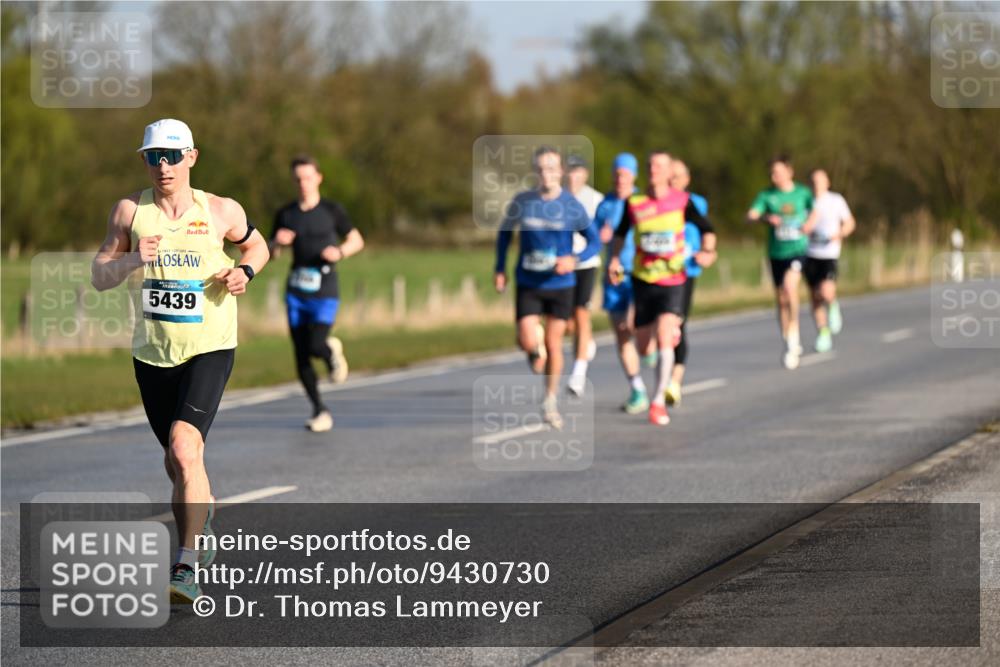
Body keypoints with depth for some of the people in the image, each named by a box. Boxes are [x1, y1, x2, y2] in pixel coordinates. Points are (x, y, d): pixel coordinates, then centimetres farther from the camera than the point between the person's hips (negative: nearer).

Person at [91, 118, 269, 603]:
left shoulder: (221, 212, -3)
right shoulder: (130, 211, -1)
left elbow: (256, 245, 16)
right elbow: (99, 277, 0)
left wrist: (245, 272, -5)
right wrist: (132, 261, -20)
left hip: (210, 349, -3)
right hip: (152, 353, 3)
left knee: (183, 450, -22)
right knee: (176, 461, 15)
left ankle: (187, 569, -21)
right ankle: (204, 518, 46)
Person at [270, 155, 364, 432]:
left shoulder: (331, 211, -1)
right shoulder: (286, 214, 7)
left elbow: (357, 241, 7)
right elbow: (270, 252, 13)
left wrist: (340, 252, -13)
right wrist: (277, 242, -10)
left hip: (324, 294, -3)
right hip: (296, 293, 3)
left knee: (316, 347, -19)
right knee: (301, 356, -1)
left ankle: (332, 350, 19)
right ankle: (320, 411, 13)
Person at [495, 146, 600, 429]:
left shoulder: (572, 206, -8)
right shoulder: (522, 202, -4)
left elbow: (595, 242, -2)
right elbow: (505, 232, 12)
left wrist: (574, 260, -21)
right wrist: (500, 269, 8)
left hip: (560, 284, 0)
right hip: (528, 285, 0)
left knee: (553, 344, 5)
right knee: (527, 341, -15)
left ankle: (550, 401, 23)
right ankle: (536, 350, 24)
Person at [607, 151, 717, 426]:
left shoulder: (681, 201, -5)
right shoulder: (634, 203, -1)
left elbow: (707, 228, 6)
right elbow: (620, 233, 15)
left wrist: (707, 251, -12)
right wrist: (615, 259, 1)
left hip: (673, 281, -3)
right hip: (642, 280, 3)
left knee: (664, 339, -20)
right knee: (643, 346, 8)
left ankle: (659, 401, -12)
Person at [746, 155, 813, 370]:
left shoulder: (803, 193, 1)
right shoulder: (767, 195, 1)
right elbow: (751, 215, -11)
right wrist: (766, 218, -31)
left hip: (797, 249, -3)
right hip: (776, 252, 3)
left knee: (789, 285, -27)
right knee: (781, 300, 8)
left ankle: (793, 334, -14)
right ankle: (790, 346, 23)